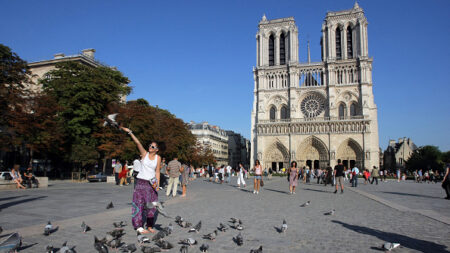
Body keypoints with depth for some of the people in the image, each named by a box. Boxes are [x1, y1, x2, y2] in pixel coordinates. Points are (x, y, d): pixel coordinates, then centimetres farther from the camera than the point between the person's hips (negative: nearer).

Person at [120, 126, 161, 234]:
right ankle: (139, 226, 1)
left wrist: (157, 184, -7)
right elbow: (137, 142, -11)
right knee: (139, 203, -4)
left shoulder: (158, 158, 4)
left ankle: (150, 226, 17)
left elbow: (157, 172, 2)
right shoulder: (144, 153, 0)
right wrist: (130, 132, -20)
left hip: (152, 183, 2)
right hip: (141, 182, -2)